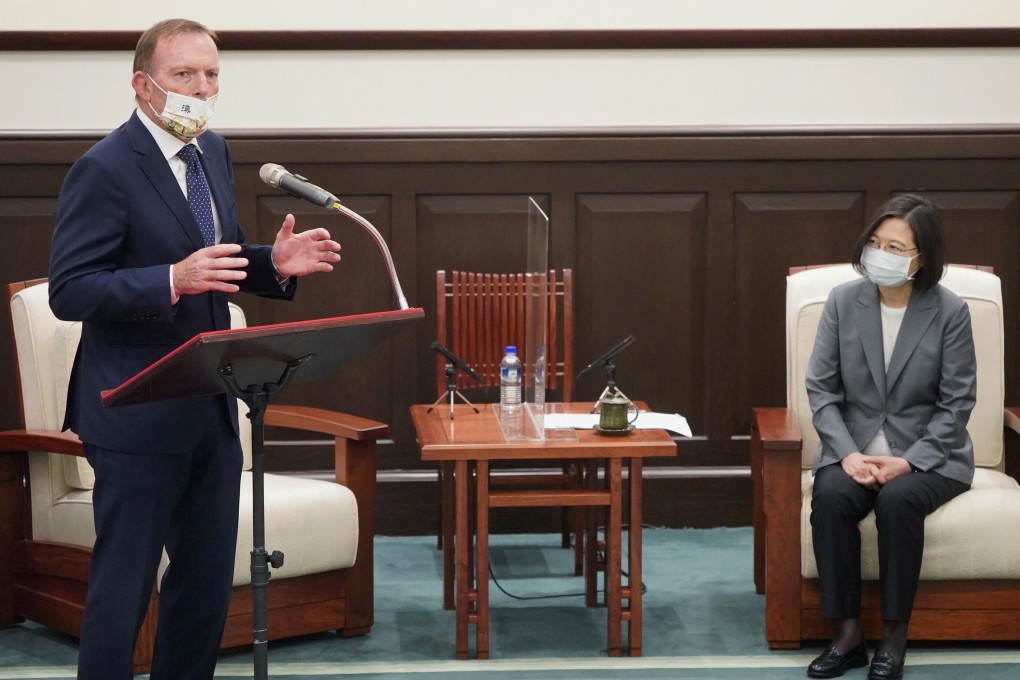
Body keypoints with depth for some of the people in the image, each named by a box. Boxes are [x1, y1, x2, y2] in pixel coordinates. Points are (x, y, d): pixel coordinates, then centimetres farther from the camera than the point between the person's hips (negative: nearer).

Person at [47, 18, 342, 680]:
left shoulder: (214, 152, 9)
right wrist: (173, 280, -31)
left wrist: (273, 264, -2)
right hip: (140, 417, -8)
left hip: (211, 411, 8)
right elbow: (69, 291, -19)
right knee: (123, 588, -2)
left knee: (207, 583, 14)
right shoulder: (104, 169, -15)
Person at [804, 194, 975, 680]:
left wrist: (909, 461, -16)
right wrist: (848, 454, -13)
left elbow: (957, 403, -5)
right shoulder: (843, 301, 0)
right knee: (831, 498, -30)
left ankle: (894, 637, -20)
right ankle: (846, 635, -20)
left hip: (928, 455, -2)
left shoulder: (950, 312, -7)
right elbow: (821, 387, 1)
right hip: (854, 451, 2)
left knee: (897, 500, -34)